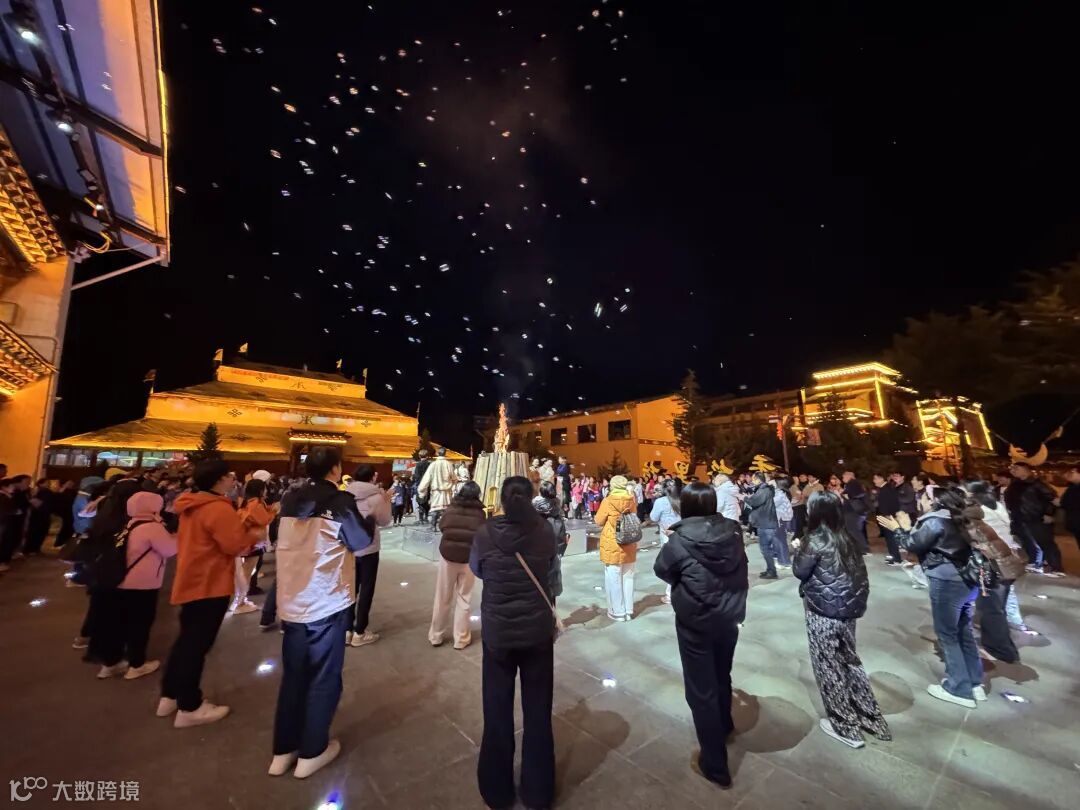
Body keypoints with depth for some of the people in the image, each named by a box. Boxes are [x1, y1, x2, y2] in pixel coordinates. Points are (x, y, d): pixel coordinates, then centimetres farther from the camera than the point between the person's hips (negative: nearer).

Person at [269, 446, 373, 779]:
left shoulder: (290, 500, 1)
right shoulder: (341, 501, -17)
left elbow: (293, 538, 17)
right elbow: (361, 540, -8)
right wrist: (371, 520, 9)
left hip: (291, 603, 6)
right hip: (327, 604, -6)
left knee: (293, 675, 22)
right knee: (324, 678, 13)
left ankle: (282, 751, 33)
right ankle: (311, 753, 26)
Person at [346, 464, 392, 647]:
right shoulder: (376, 497, -18)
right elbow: (384, 521, -8)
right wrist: (386, 501, 3)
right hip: (368, 549, -5)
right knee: (366, 590, 8)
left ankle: (346, 629, 27)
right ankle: (359, 633, 16)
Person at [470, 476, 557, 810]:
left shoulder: (484, 534, -16)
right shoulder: (544, 532, -15)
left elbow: (476, 570, 1)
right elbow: (550, 569, 2)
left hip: (497, 632, 0)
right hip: (538, 630, 1)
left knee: (497, 710, 22)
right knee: (538, 709, 20)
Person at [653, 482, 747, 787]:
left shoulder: (680, 539, -24)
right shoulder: (733, 532, -12)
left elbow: (662, 570, -8)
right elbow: (740, 570, 3)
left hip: (696, 622, -5)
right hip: (729, 617, 5)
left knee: (701, 689, 14)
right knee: (722, 675, 30)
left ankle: (715, 763, 26)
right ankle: (724, 725, 54)